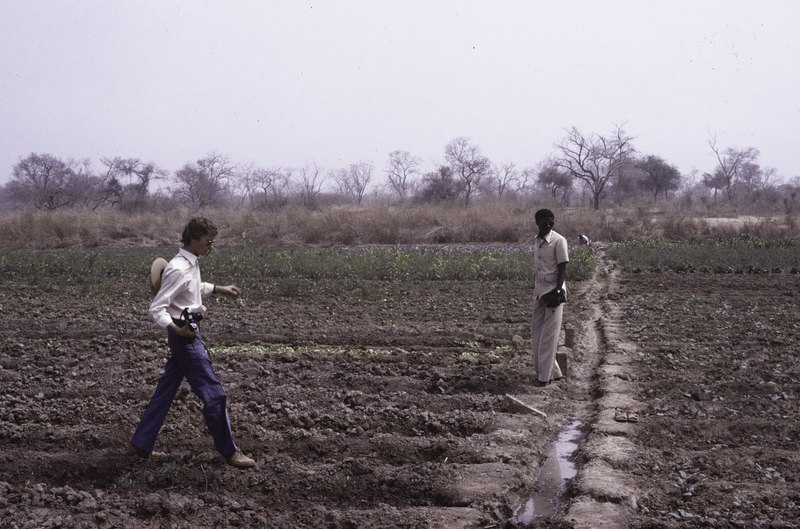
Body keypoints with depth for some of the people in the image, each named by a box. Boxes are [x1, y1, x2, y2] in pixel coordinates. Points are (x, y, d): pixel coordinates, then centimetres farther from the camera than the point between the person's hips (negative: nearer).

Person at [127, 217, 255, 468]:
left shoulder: (191, 264, 7)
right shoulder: (179, 269, -22)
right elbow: (156, 308, -23)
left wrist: (219, 289, 31)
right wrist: (177, 329, -32)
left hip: (187, 333, 10)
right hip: (185, 335, -10)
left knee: (166, 391, 15)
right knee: (214, 392, -3)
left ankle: (140, 445, 22)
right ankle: (228, 451, 7)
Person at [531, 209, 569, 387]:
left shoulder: (558, 241, -12)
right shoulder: (537, 240, 9)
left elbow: (562, 268, -12)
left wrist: (558, 290, -19)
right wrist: (537, 289, 14)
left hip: (553, 290, -8)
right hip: (539, 289, 8)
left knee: (549, 334, -4)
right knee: (537, 331, 9)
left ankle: (545, 376, 1)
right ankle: (553, 372, 17)